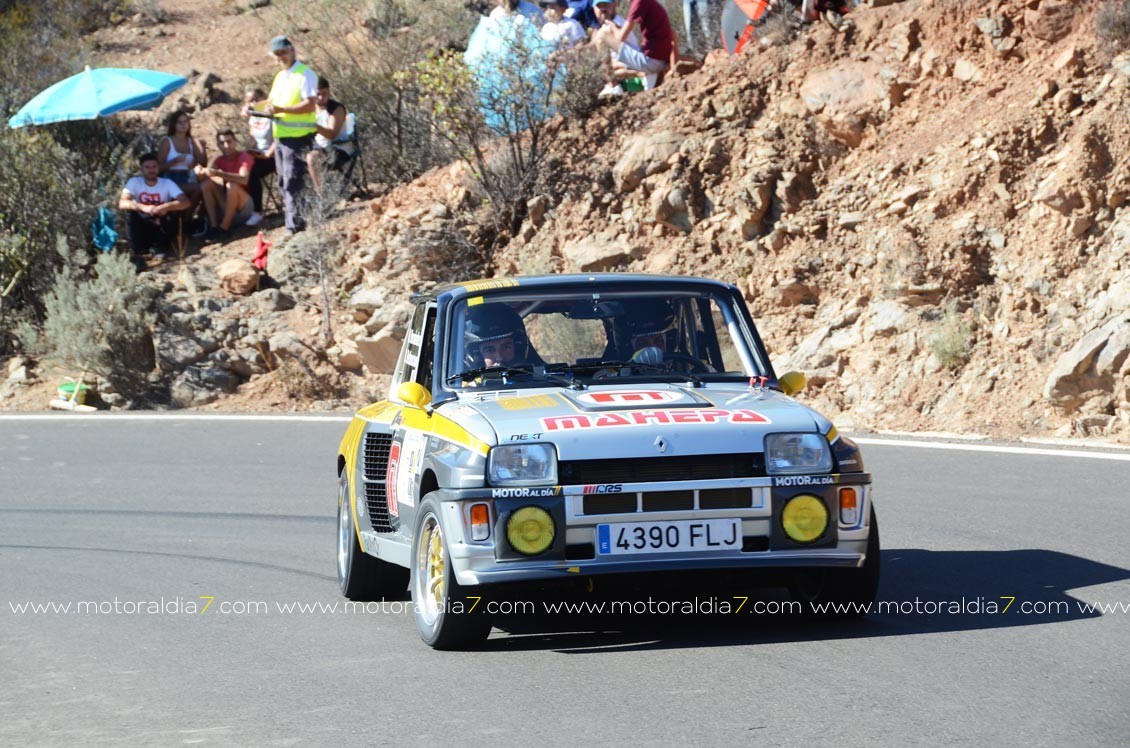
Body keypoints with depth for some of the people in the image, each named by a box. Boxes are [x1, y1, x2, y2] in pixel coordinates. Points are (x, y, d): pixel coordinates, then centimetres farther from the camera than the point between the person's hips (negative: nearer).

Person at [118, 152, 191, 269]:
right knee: (130, 211, -28)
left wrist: (165, 207, -38)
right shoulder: (134, 182, -8)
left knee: (175, 208, -25)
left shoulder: (167, 183, -7)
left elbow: (186, 202, -20)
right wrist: (144, 208, -41)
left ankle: (159, 247, -8)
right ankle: (137, 254, -27)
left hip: (161, 230, 0)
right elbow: (122, 204, -23)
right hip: (142, 231, 0)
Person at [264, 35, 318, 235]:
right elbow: (271, 101, 26)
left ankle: (295, 225, -11)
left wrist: (281, 109, -26)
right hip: (280, 136, 9)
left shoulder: (305, 75, -10)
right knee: (285, 183, 14)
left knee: (293, 184, -12)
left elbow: (310, 105, -20)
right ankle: (294, 222, 23)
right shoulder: (280, 76, 17)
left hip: (298, 137, -9)